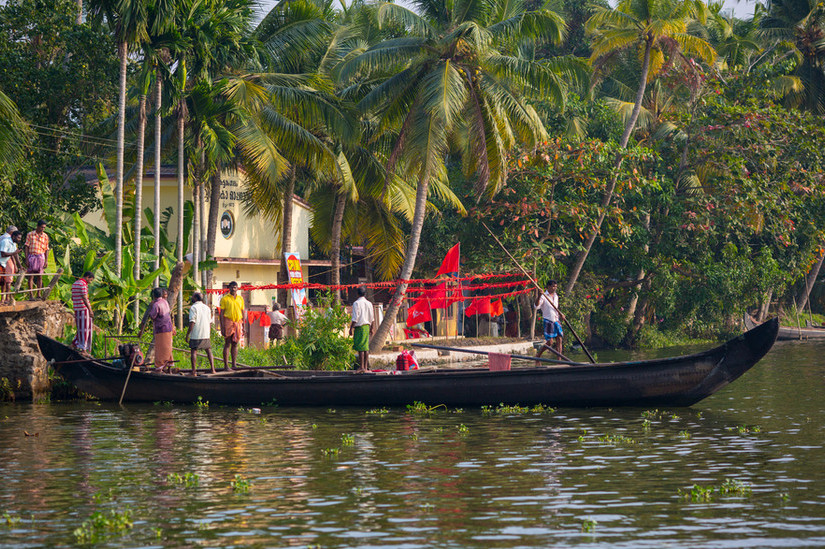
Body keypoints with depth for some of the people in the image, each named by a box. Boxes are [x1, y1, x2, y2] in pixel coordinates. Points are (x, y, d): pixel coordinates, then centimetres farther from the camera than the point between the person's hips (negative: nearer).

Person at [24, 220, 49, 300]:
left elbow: (46, 250, 9)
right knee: (31, 276, -4)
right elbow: (26, 247, 1)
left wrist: (46, 261, 4)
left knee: (40, 277, 3)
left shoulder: (45, 236, 6)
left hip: (41, 257, 2)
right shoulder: (30, 235, 1)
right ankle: (31, 295, -5)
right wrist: (26, 259, -7)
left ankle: (38, 295, 9)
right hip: (31, 256, -2)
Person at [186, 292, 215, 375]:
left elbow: (192, 322, -15)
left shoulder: (193, 308, -8)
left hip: (195, 334, -5)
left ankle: (194, 371, -5)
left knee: (193, 351, 0)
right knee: (209, 351, 10)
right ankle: (212, 369, 4)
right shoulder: (206, 308, 11)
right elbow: (210, 322, 15)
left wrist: (188, 334, -10)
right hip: (206, 334, 5)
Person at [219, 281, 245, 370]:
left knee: (235, 344, 6)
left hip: (238, 322, 4)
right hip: (228, 322, -4)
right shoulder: (224, 299, -1)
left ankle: (234, 364, 8)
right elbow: (221, 313, -3)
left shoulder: (240, 298, 11)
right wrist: (222, 327, -10)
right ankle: (226, 365, -5)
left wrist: (243, 326, 12)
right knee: (227, 344, -5)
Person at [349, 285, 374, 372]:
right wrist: (371, 328, 24)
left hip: (359, 326, -6)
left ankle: (361, 367, -8)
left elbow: (355, 318, -14)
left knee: (360, 348, -6)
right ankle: (366, 367, 9)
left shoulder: (356, 303, -10)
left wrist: (351, 328, -8)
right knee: (366, 347, 8)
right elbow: (372, 318, 14)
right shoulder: (369, 303, 9)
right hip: (367, 326, 6)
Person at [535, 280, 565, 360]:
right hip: (548, 321, -7)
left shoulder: (556, 296, 14)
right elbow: (537, 306, -23)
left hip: (556, 320, 7)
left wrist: (560, 314, 7)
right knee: (550, 342, -9)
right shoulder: (544, 296, -9)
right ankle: (537, 355, 10)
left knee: (559, 340, 0)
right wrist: (539, 296, -36)